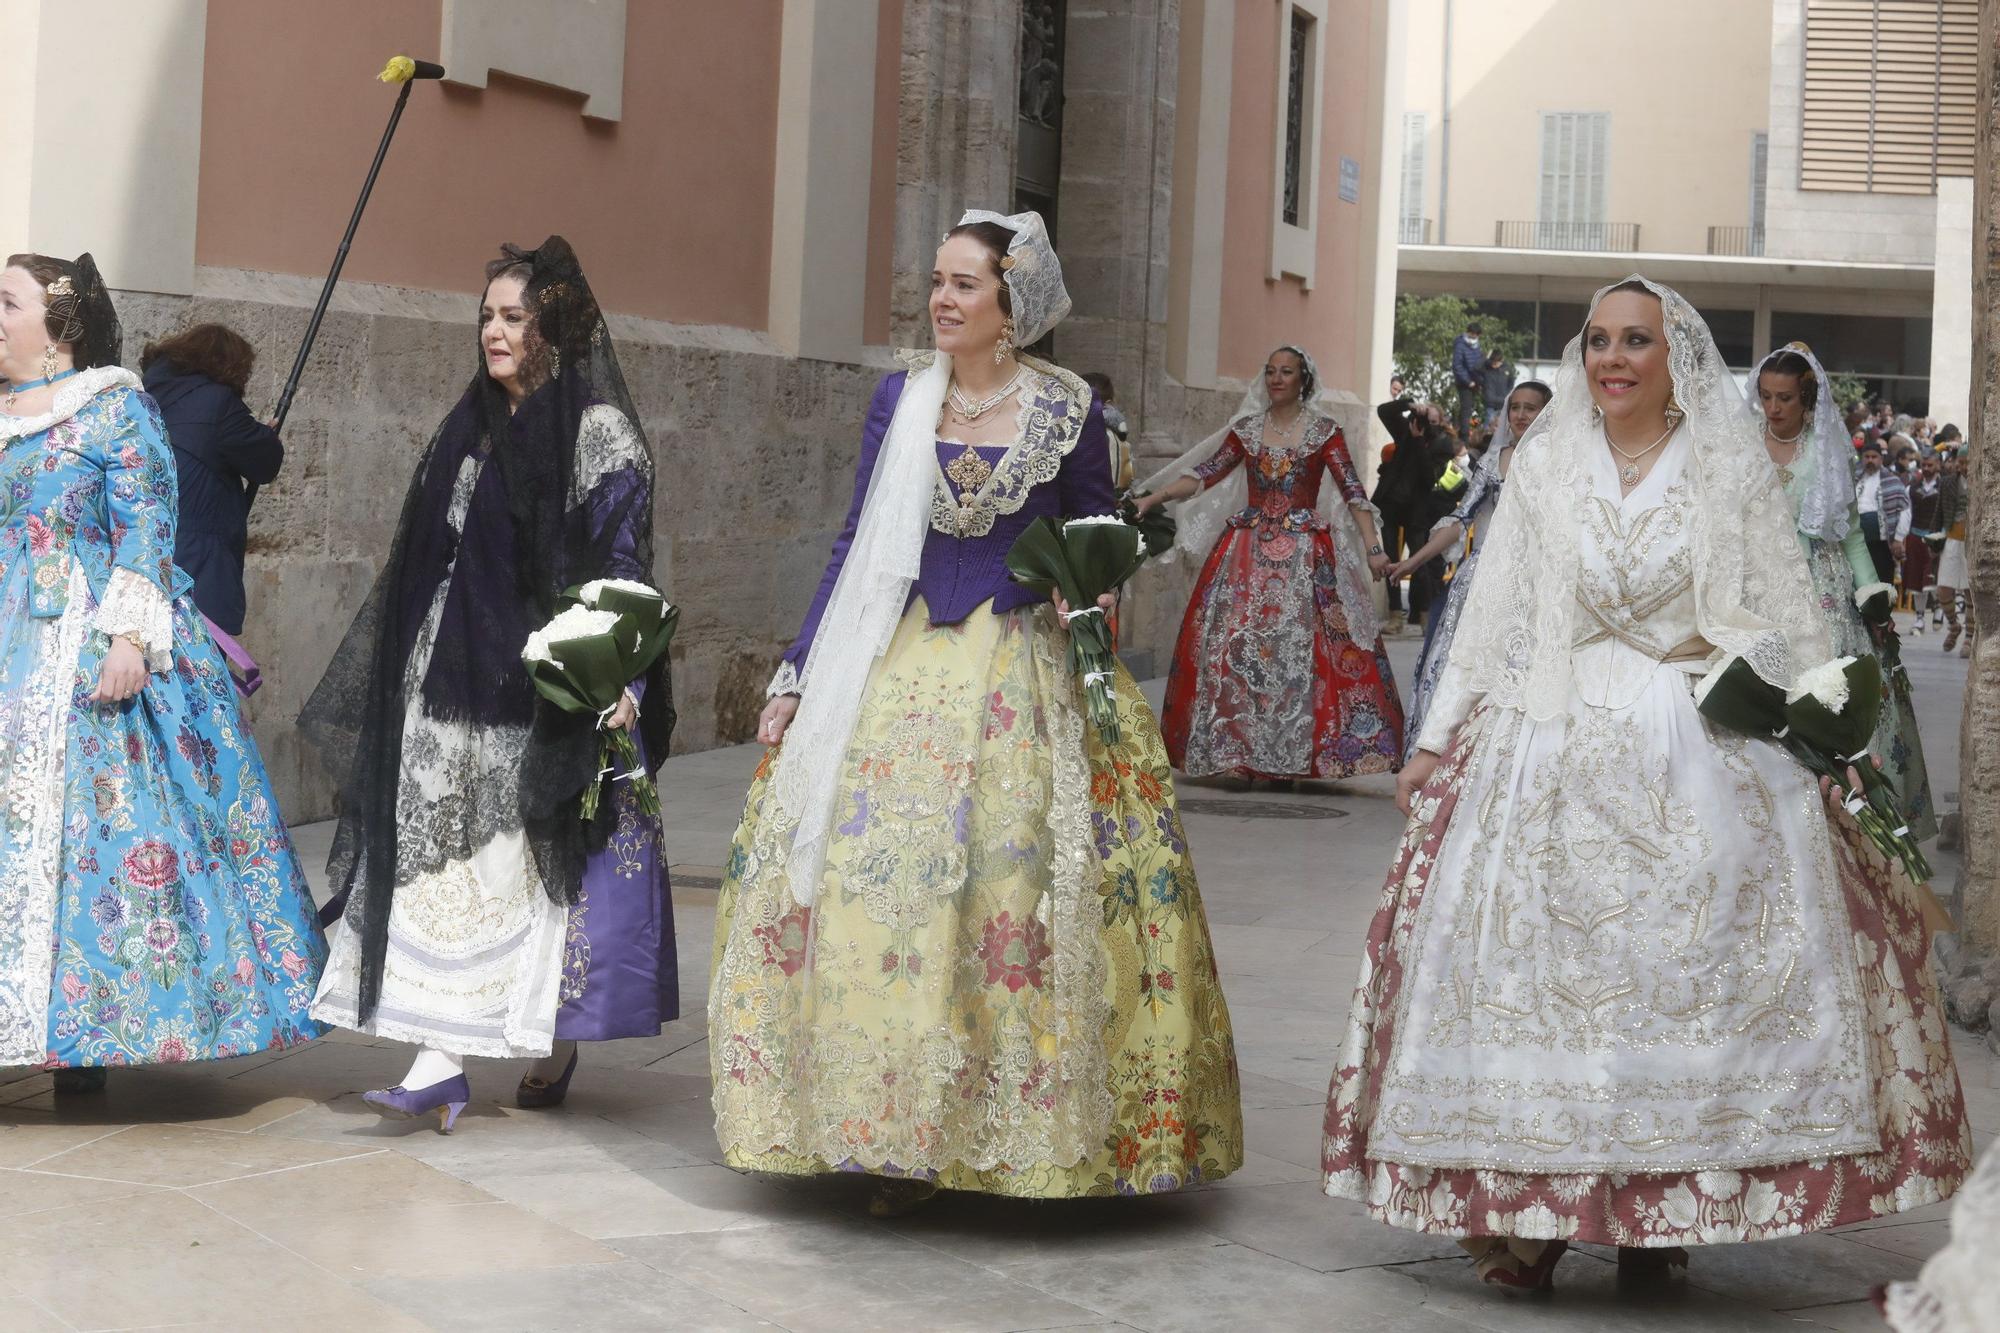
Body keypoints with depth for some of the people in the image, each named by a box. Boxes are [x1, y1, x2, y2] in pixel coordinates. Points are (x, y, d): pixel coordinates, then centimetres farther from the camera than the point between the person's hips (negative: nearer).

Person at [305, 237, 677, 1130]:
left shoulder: (600, 435, -5)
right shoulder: (470, 429, 15)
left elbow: (622, 570, -10)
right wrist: (383, 682, 20)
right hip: (455, 684, 6)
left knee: (550, 855, -1)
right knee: (441, 857, -1)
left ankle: (556, 1046, 13)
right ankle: (442, 1059, 0)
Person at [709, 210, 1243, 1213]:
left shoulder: (1069, 412, 0)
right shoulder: (899, 398, 7)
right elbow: (857, 545, 11)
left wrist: (1085, 598, -13)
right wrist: (795, 677, 8)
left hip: (1021, 677, -2)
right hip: (900, 669, 2)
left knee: (1015, 885, -8)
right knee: (874, 881, -5)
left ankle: (1012, 1125, 3)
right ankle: (892, 1137, 3)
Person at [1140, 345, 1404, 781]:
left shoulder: (1323, 431, 3)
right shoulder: (1246, 429, 11)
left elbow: (1352, 490, -3)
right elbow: (1205, 475, 7)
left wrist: (1372, 547, -13)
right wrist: (1153, 497, -6)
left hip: (1304, 557, -3)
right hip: (1247, 555, 3)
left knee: (1295, 646, -10)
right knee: (1236, 645, -4)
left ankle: (1290, 757, -6)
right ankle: (1238, 751, 2)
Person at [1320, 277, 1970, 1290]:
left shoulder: (1731, 468, 6)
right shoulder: (1544, 465, 9)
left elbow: (1789, 624, 6)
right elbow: (1493, 615, 11)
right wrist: (1438, 741, 7)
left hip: (1707, 759, -1)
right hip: (1555, 751, 1)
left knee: (1696, 968, -5)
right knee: (1537, 971, -4)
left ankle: (1662, 1217, 5)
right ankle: (1523, 1211, 2)